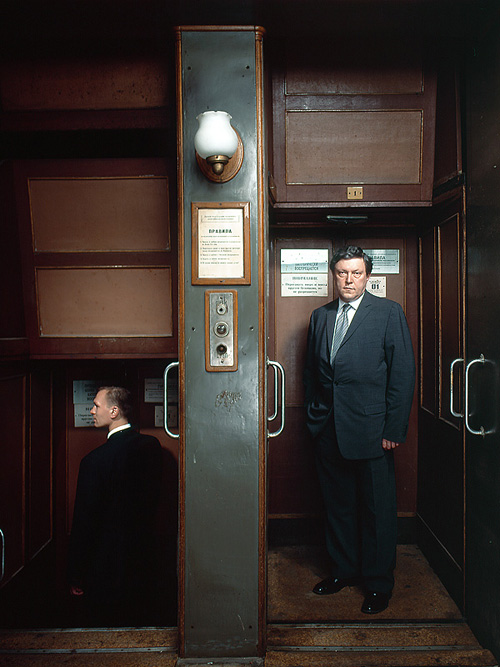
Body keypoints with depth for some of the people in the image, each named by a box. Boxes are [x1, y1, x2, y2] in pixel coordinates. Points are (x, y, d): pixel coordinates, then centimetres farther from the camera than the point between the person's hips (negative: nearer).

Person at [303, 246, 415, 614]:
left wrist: (395, 428, -11)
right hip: (329, 430, 4)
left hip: (371, 428, -4)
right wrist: (313, 416, 10)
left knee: (378, 508, 7)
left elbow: (404, 373, -6)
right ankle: (344, 569, 34)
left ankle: (379, 583, 25)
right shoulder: (320, 316, 12)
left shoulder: (389, 313, -2)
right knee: (338, 504, 16)